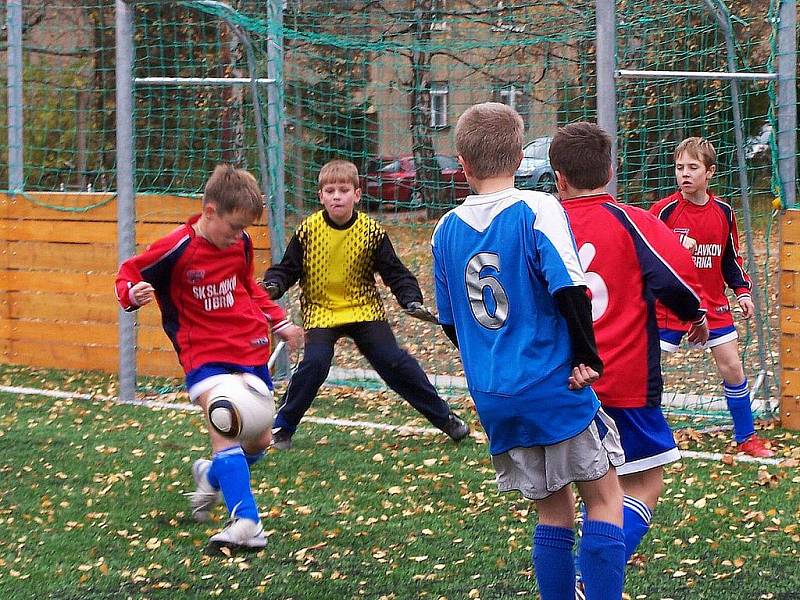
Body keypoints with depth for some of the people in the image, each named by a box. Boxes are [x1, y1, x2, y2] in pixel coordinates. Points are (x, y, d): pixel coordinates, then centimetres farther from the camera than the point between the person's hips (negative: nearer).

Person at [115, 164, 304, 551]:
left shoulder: (240, 244, 3)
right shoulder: (176, 250, -16)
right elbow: (128, 273, -7)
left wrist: (279, 322, 21)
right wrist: (133, 293, -30)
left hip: (250, 349, 6)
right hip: (204, 355, -6)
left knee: (259, 441, 9)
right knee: (224, 430, -26)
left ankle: (213, 476, 40)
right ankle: (246, 523, -32)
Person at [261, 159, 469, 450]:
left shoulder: (371, 231, -8)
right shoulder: (308, 230, -9)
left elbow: (394, 272, -1)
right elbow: (287, 269, -1)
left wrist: (412, 300, -17)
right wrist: (272, 286, -22)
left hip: (364, 309, 1)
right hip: (320, 310, -1)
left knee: (395, 362, -5)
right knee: (314, 364, -21)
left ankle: (444, 417, 10)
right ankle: (282, 427, -3)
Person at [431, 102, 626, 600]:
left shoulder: (447, 231, 6)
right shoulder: (537, 210, -10)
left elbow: (450, 324, 13)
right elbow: (569, 289, -19)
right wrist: (588, 359, -8)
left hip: (493, 399, 5)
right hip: (556, 388, -5)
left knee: (554, 509, 15)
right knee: (605, 499, 4)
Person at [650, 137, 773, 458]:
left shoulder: (723, 212, 3)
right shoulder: (664, 210, -11)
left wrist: (742, 291, 6)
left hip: (713, 305, 3)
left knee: (732, 367, 3)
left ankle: (746, 437, 16)